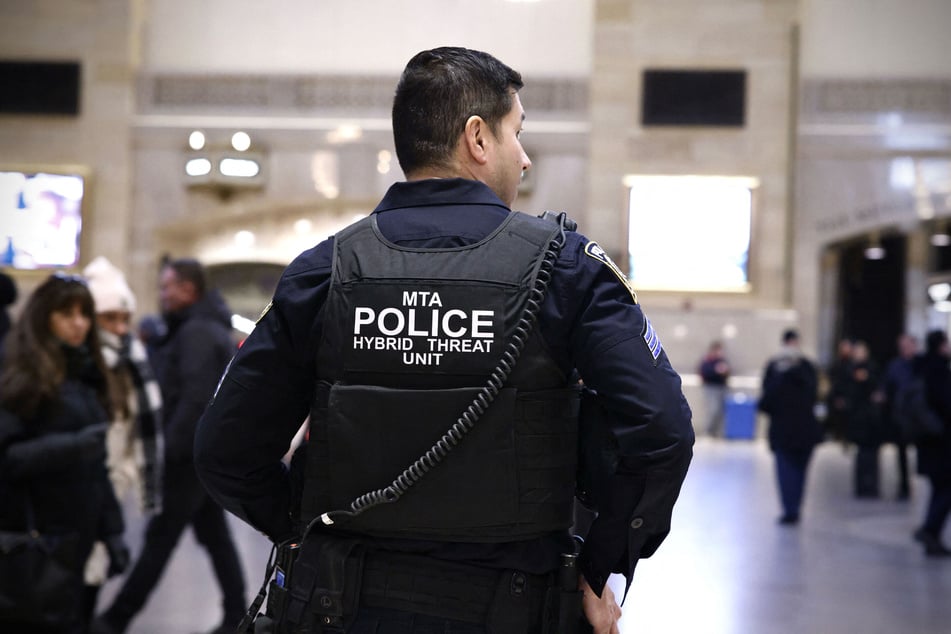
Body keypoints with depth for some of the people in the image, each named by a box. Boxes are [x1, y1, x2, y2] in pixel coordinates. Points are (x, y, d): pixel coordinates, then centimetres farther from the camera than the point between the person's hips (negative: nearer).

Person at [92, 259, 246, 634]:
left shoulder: (196, 332, -15)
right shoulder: (214, 327, 16)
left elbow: (195, 397, -23)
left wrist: (170, 447, -20)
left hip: (192, 451, -10)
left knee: (160, 537, -4)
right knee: (214, 533, 12)